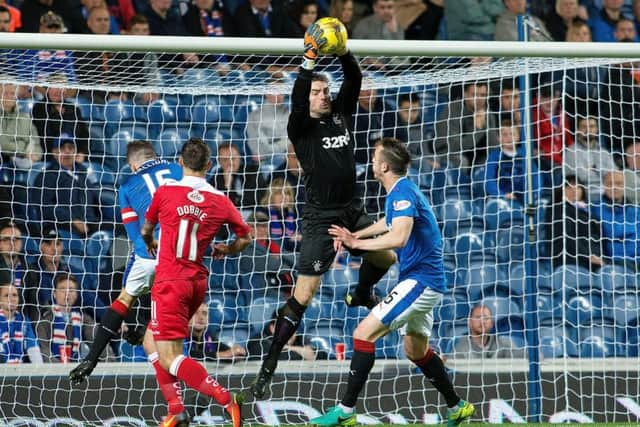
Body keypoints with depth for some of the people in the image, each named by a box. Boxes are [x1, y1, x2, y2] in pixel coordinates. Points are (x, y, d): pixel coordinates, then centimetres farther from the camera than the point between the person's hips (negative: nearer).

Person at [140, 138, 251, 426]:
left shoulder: (164, 192, -5)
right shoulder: (221, 201, 3)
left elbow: (146, 231, 14)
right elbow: (245, 237, 17)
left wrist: (151, 245, 37)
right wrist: (226, 250, 37)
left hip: (170, 281, -6)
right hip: (197, 281, 6)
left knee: (169, 358, -7)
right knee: (151, 341, 21)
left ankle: (228, 401, -20)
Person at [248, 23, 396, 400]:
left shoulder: (341, 114, 7)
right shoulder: (302, 127, -8)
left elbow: (355, 80, -2)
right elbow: (297, 100, -28)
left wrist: (342, 51, -19)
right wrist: (311, 58, -33)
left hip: (353, 211, 6)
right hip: (321, 218, -6)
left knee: (387, 258, 21)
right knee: (304, 295, -12)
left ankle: (361, 295, 54)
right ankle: (268, 368, -10)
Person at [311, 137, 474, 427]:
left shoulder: (403, 192, -18)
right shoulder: (399, 192, 14)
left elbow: (399, 238, -33)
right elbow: (389, 222, 36)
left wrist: (356, 243, -25)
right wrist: (356, 235, 25)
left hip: (420, 281, -11)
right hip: (424, 280, 11)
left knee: (364, 333, -16)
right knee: (416, 350, 24)